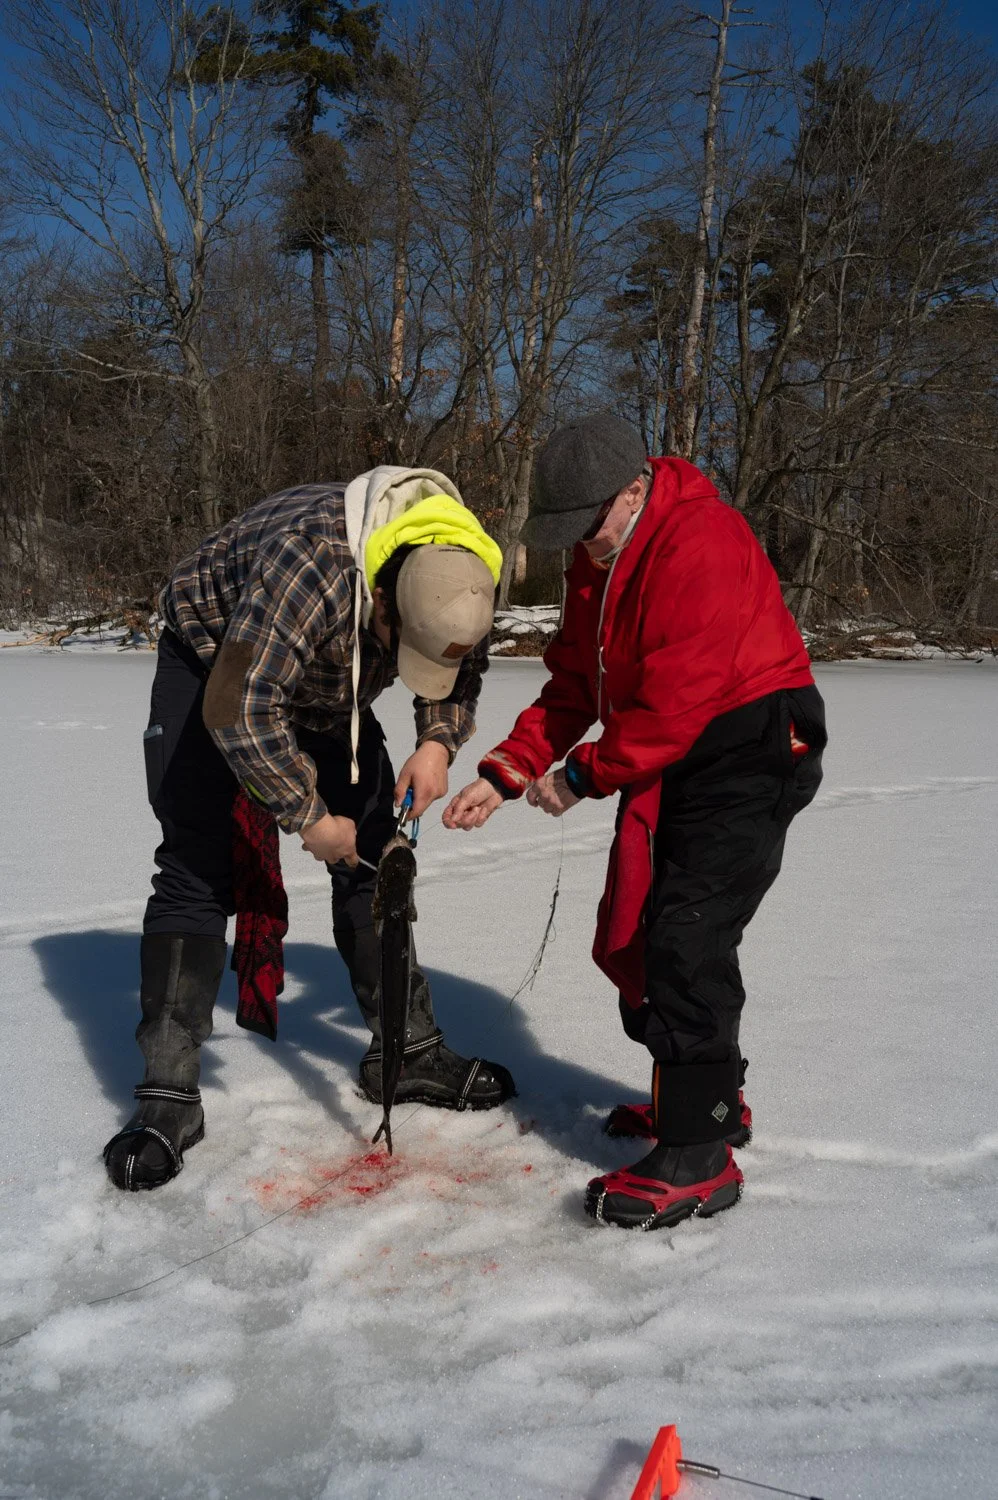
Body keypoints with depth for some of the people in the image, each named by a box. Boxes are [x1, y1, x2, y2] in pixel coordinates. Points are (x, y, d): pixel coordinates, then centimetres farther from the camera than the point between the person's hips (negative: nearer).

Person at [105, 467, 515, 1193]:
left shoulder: (459, 574, -21)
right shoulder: (309, 561, -42)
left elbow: (462, 673, 1)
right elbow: (238, 708, -39)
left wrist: (439, 741, -18)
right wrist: (308, 817, -28)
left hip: (328, 691, 6)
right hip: (215, 666, -5)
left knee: (375, 857, 2)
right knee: (199, 868, -14)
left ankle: (407, 1052, 13)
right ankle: (169, 1096, -8)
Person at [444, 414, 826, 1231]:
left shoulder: (702, 543, -22)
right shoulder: (598, 561, 9)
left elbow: (678, 701, -25)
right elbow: (572, 687, 10)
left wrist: (585, 775, -14)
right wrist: (503, 774, -2)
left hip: (748, 752, -10)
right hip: (669, 762, 10)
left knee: (687, 939, -16)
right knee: (633, 935, 12)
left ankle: (698, 1157, -8)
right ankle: (707, 1095, 30)